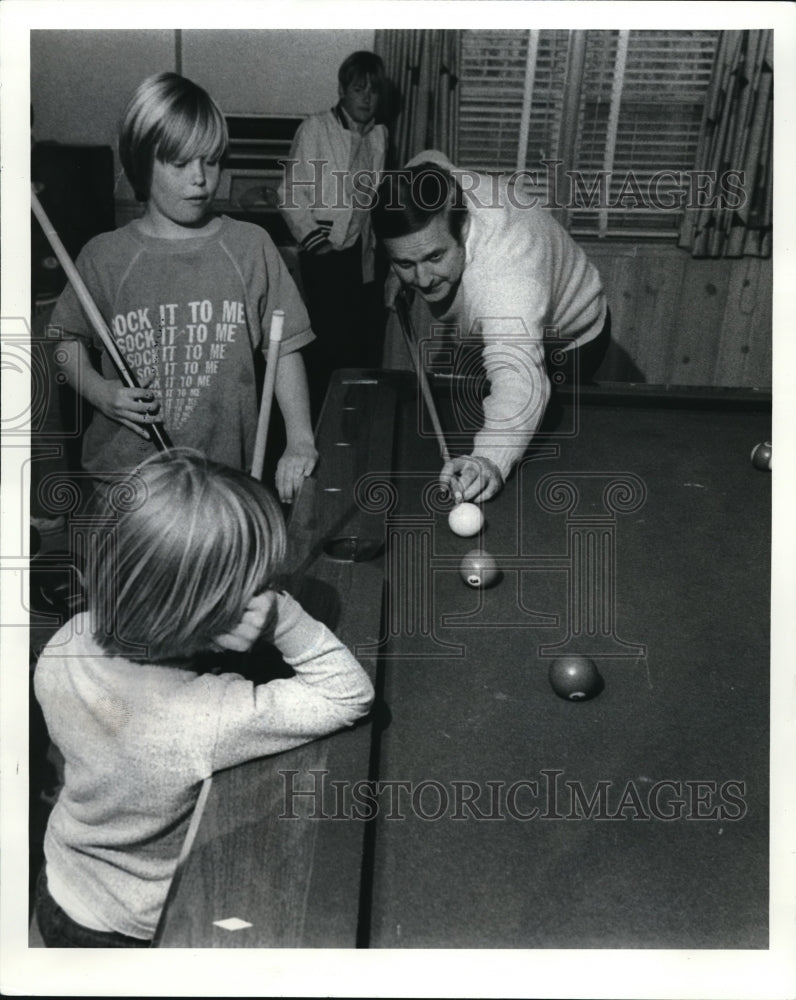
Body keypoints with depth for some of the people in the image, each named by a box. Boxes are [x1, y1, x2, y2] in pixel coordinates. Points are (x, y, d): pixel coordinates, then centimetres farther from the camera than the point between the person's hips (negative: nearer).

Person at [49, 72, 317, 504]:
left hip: (227, 473, 0)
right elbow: (68, 340, 11)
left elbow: (284, 349, -1)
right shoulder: (104, 257, -1)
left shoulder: (251, 248, -2)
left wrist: (300, 441, -10)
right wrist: (100, 393, -8)